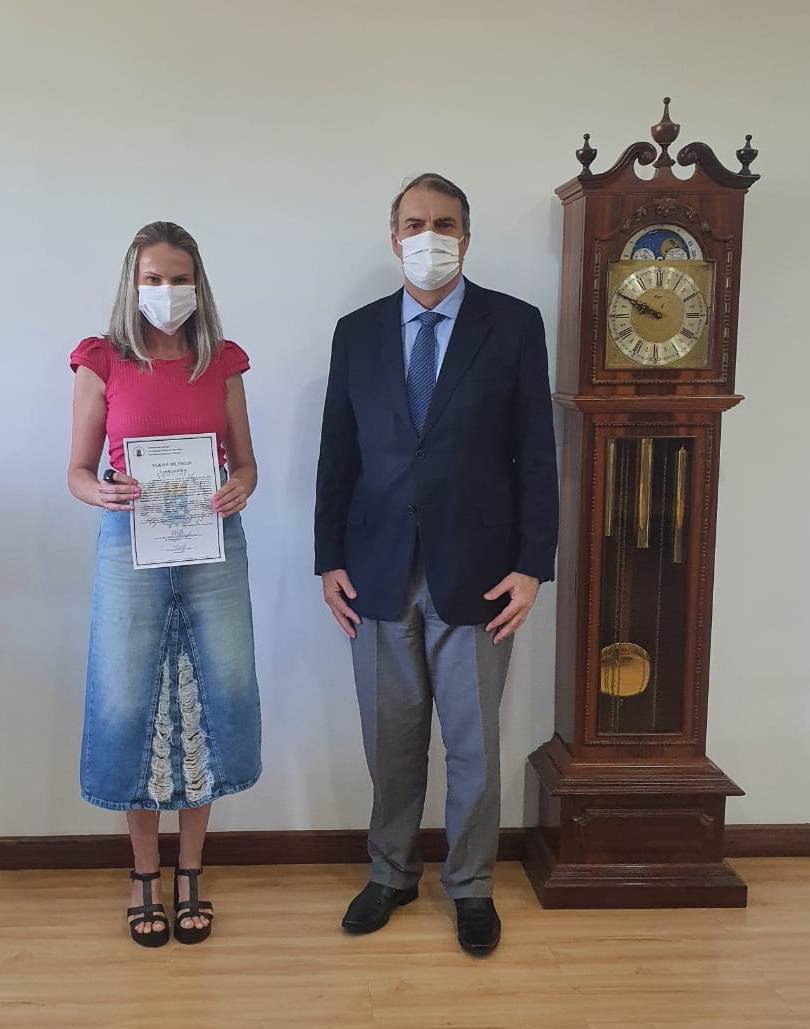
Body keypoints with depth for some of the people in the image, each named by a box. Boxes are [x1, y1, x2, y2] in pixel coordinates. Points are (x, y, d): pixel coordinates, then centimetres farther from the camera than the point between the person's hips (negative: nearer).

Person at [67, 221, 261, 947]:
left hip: (215, 548, 2)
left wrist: (240, 489, -13)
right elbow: (78, 472, 3)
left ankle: (190, 873, 23)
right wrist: (103, 494, -19)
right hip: (132, 549, -1)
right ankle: (145, 873, 23)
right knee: (129, 710, 1)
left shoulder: (223, 363, 5)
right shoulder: (102, 364, 0)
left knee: (216, 706, 3)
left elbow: (245, 461, 9)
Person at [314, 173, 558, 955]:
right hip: (378, 572, 2)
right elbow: (337, 453, 7)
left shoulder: (514, 325, 0)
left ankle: (470, 886, 28)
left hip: (475, 574, -2)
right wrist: (330, 561, 2)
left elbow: (536, 452, -2)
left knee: (473, 743, 9)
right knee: (391, 739, 13)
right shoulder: (357, 332, 7)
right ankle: (391, 873, 33)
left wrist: (533, 565, -7)